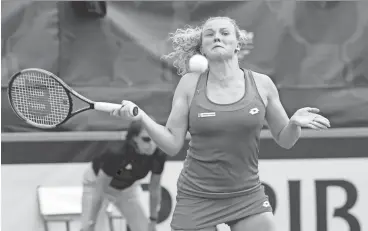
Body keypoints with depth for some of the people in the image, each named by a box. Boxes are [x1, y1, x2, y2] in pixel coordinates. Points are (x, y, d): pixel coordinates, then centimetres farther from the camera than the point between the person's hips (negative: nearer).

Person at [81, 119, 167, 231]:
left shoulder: (159, 156, -30)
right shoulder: (116, 154, -42)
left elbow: (154, 190, -12)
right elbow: (99, 191, -32)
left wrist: (153, 220, -4)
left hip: (127, 187, 4)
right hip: (97, 182, -4)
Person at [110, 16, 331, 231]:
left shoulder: (261, 84, 0)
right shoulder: (190, 84, -1)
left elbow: (284, 140, 8)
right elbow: (173, 144, -1)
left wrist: (295, 123, -13)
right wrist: (141, 116, -14)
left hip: (248, 198, 1)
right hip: (197, 198, -1)